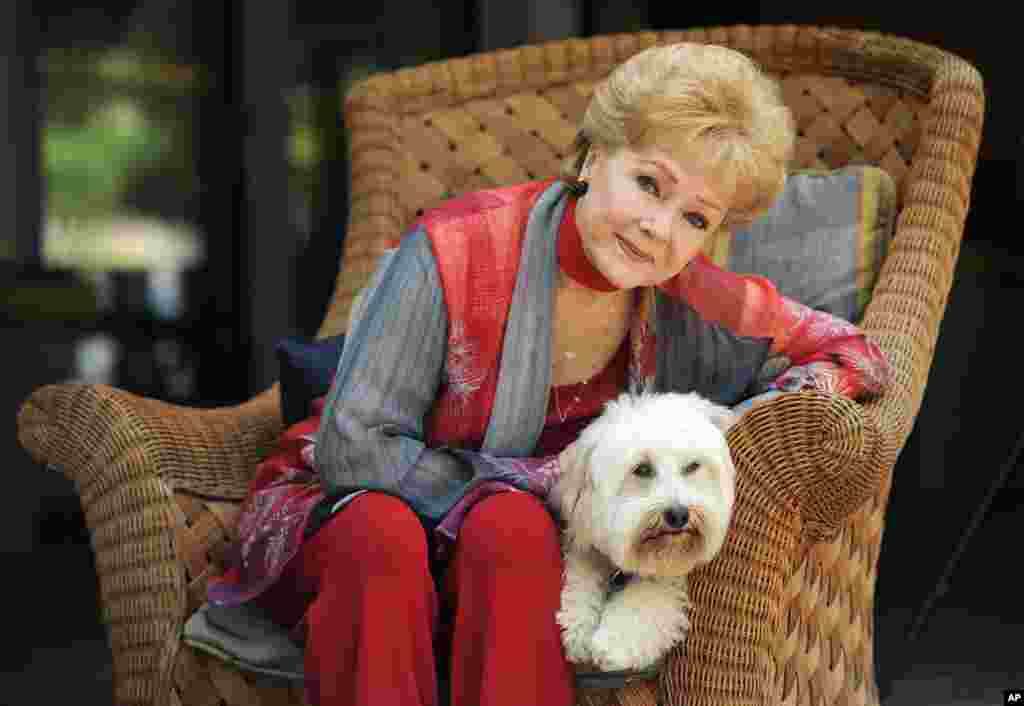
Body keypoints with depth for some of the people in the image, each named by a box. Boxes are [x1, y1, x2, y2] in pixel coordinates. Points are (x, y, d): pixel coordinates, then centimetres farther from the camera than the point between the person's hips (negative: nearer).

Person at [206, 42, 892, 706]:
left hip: (513, 558, 3)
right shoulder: (456, 251, -22)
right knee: (381, 534, -37)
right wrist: (542, 482, -22)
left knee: (513, 528, -33)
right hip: (341, 509, -2)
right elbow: (352, 446, -20)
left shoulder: (693, 305, -10)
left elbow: (855, 356, 3)